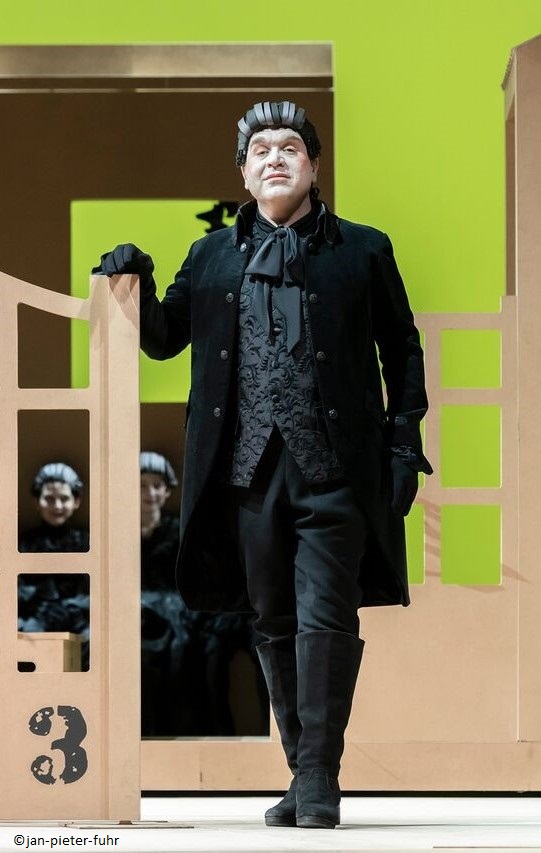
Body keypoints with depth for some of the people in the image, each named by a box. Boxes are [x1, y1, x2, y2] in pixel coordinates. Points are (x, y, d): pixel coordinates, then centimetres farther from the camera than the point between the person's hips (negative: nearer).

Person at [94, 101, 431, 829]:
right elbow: (164, 338, 21)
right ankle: (304, 773, 17)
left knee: (326, 620, -9)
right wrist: (136, 285, 1)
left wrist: (404, 435, 0)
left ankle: (319, 778, -4)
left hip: (334, 467, -3)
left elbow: (403, 348, 10)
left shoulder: (362, 251, 8)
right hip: (249, 468, 3)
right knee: (276, 625, 8)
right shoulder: (213, 257, 14)